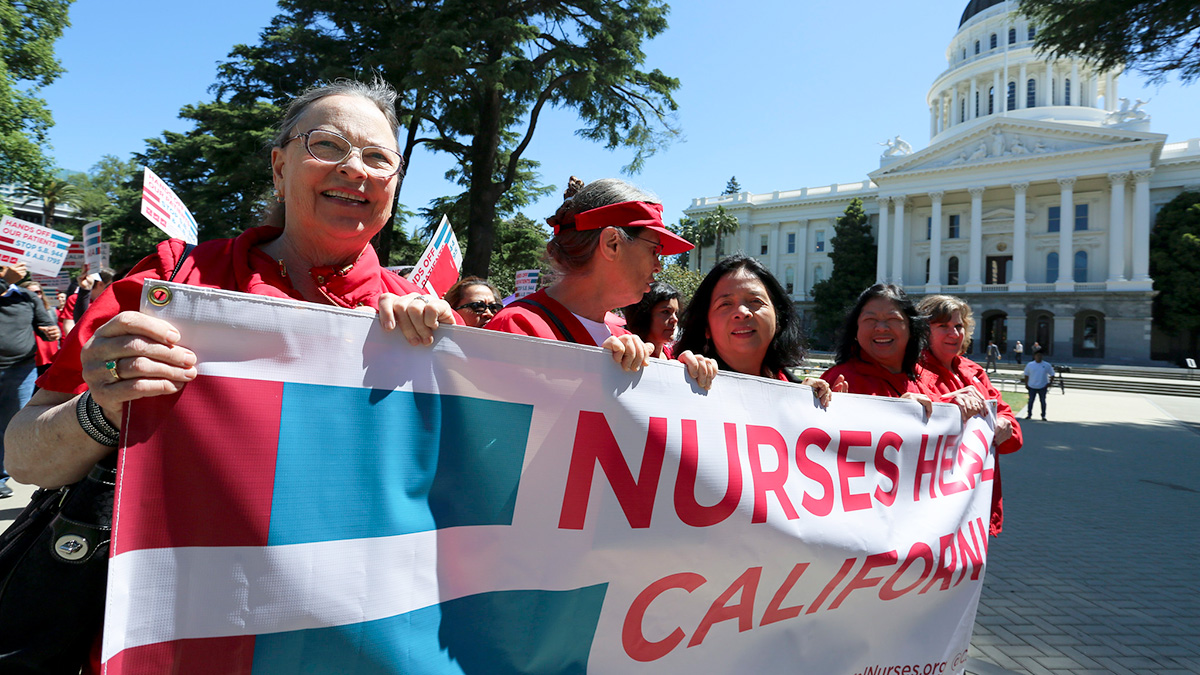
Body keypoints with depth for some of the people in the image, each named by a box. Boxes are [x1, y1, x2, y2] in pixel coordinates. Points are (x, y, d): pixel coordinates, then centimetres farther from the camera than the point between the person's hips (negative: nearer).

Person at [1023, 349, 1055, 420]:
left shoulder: (1047, 365, -2)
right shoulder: (1029, 365, -1)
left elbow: (1052, 374, 5)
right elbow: (1026, 375, 8)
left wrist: (1050, 383, -6)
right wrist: (1026, 384, 4)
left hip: (1043, 387, 0)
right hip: (1032, 386, 1)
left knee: (1043, 401, 5)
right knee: (1031, 401, 8)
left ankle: (1043, 416, 14)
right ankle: (1029, 414, 20)